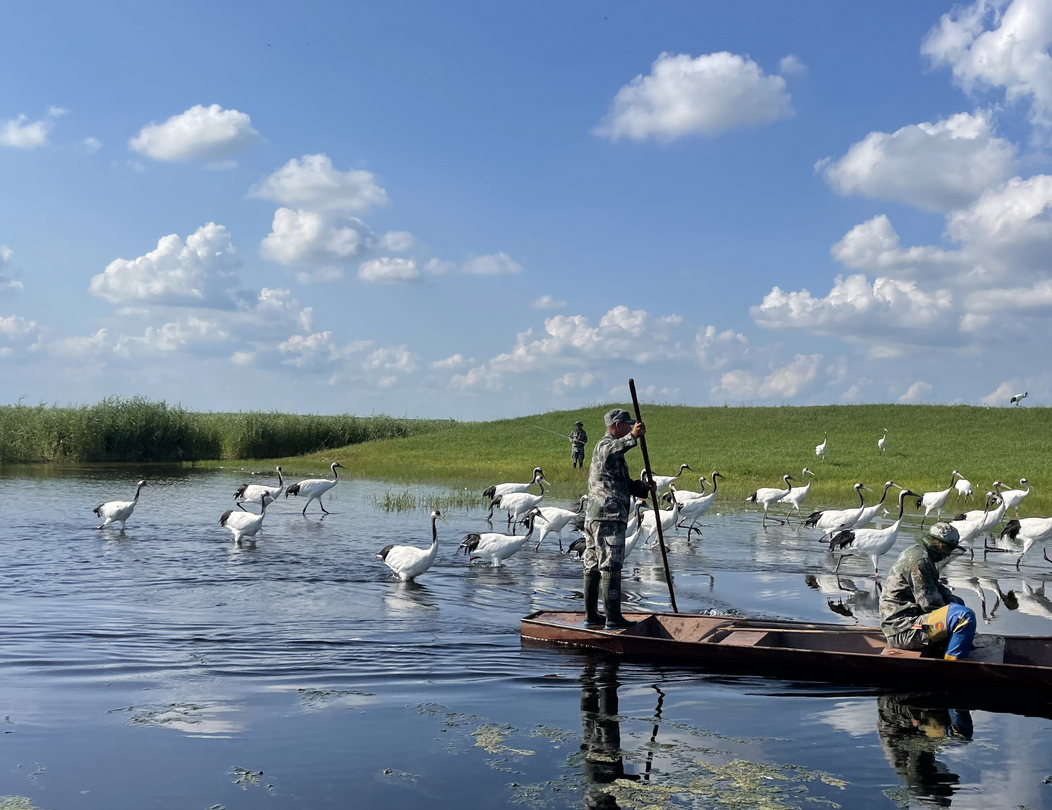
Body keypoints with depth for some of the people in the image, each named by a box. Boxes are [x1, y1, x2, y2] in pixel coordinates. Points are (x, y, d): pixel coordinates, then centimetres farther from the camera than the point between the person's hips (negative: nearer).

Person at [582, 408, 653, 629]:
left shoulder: (613, 448, 27)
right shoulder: (605, 445, -6)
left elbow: (626, 484, 27)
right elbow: (609, 452, -34)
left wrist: (644, 488, 8)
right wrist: (632, 437, -48)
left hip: (593, 516, 11)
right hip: (609, 517, -11)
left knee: (593, 567, 11)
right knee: (611, 568, -8)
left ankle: (591, 615, 16)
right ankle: (613, 618, -7)